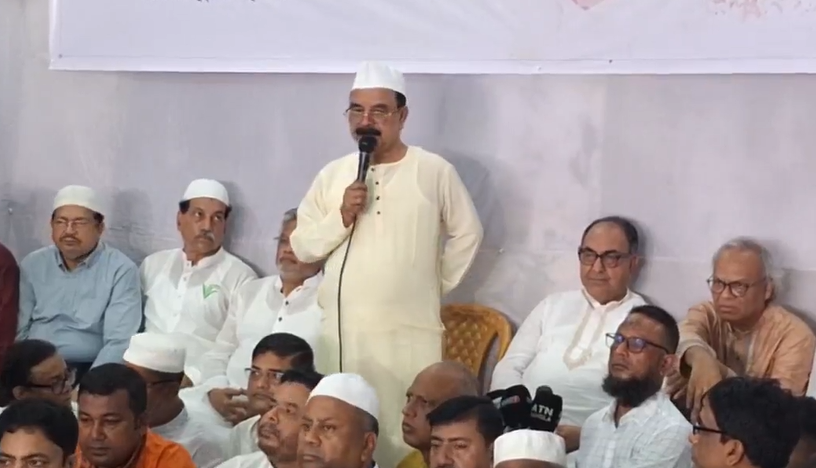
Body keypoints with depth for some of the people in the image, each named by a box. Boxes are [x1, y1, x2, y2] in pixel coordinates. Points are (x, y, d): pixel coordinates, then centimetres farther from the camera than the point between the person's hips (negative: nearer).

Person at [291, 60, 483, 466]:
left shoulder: (435, 171, 0)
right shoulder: (333, 175, 8)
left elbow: (467, 234, 8)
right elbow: (302, 247, 7)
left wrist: (437, 284, 7)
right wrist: (342, 217, -8)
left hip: (411, 332, -3)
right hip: (341, 331, 3)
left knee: (405, 434, -3)